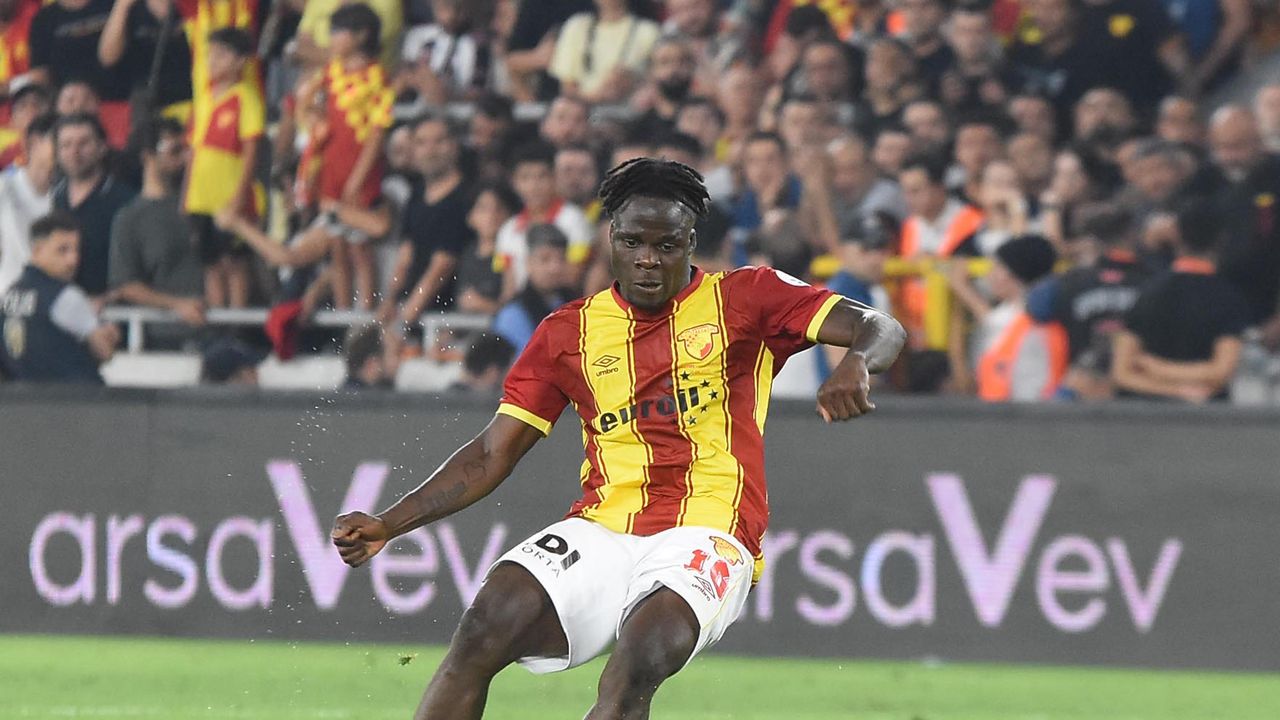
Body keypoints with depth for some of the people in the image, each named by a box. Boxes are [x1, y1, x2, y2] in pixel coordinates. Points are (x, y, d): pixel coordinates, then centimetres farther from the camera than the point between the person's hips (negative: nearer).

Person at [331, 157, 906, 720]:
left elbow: (880, 330, -3)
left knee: (642, 657, -34)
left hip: (704, 533, -3)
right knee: (488, 624, -25)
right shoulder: (570, 332, 14)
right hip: (602, 531, 3)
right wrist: (387, 526, 2)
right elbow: (492, 454, 14)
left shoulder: (742, 300, 6)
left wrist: (856, 364, -28)